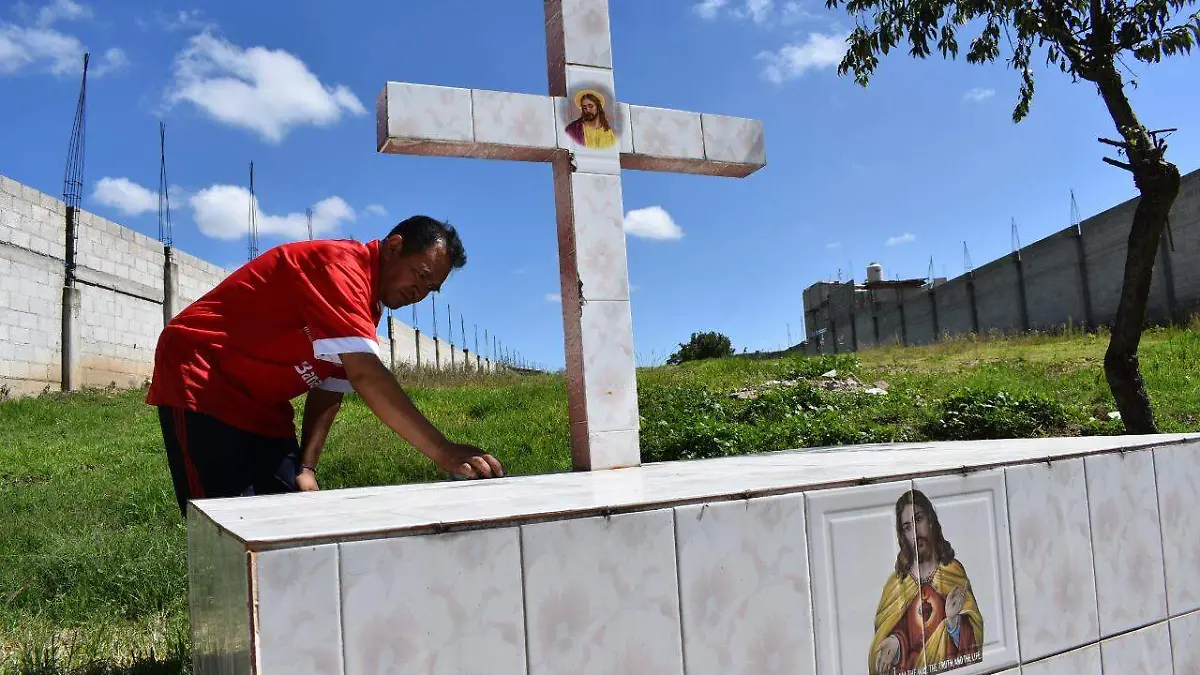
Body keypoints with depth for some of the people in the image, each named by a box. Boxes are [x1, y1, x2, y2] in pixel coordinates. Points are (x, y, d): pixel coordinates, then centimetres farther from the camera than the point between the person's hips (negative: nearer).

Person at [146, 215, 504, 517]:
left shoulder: (365, 306, 8)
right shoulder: (340, 266, -23)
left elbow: (330, 389, 7)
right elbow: (366, 375, -34)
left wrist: (306, 466, -4)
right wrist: (443, 452, -38)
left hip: (261, 406, 10)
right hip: (201, 384, -9)